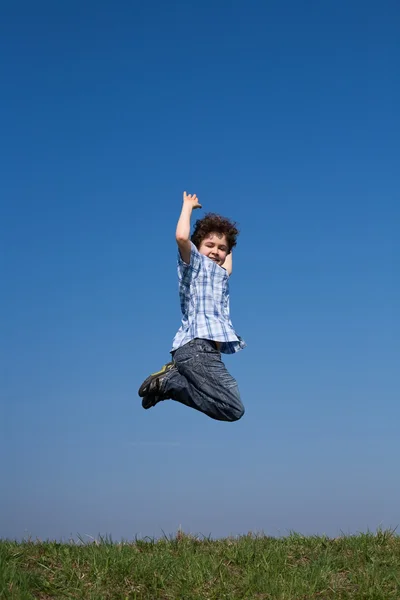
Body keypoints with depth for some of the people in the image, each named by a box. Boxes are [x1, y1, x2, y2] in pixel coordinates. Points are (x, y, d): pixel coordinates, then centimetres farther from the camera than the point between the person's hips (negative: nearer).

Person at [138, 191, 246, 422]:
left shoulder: (221, 274, 28)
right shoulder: (195, 263, 5)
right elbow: (182, 237, -15)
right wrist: (188, 206, -2)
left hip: (205, 350, 9)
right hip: (197, 347, -9)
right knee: (234, 409, -19)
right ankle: (171, 382, -12)